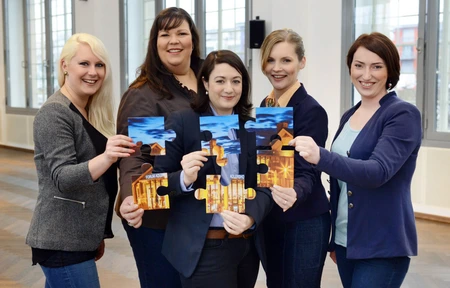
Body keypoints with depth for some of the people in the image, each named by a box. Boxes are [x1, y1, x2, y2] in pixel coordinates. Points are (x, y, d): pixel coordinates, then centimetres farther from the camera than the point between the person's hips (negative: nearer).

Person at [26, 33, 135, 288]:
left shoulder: (90, 112, 12)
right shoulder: (54, 112, -14)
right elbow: (63, 178, -23)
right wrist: (106, 158, -41)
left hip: (78, 238, 8)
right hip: (62, 243, -8)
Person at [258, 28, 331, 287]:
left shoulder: (311, 111, -15)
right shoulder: (265, 105, 7)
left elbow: (307, 172, -22)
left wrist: (295, 194, -42)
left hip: (304, 223, -7)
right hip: (270, 220, 7)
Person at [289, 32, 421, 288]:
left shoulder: (404, 114, -12)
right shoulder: (349, 116, 10)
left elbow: (378, 171, -26)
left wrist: (320, 157, -40)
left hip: (383, 247, -7)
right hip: (346, 240, 7)